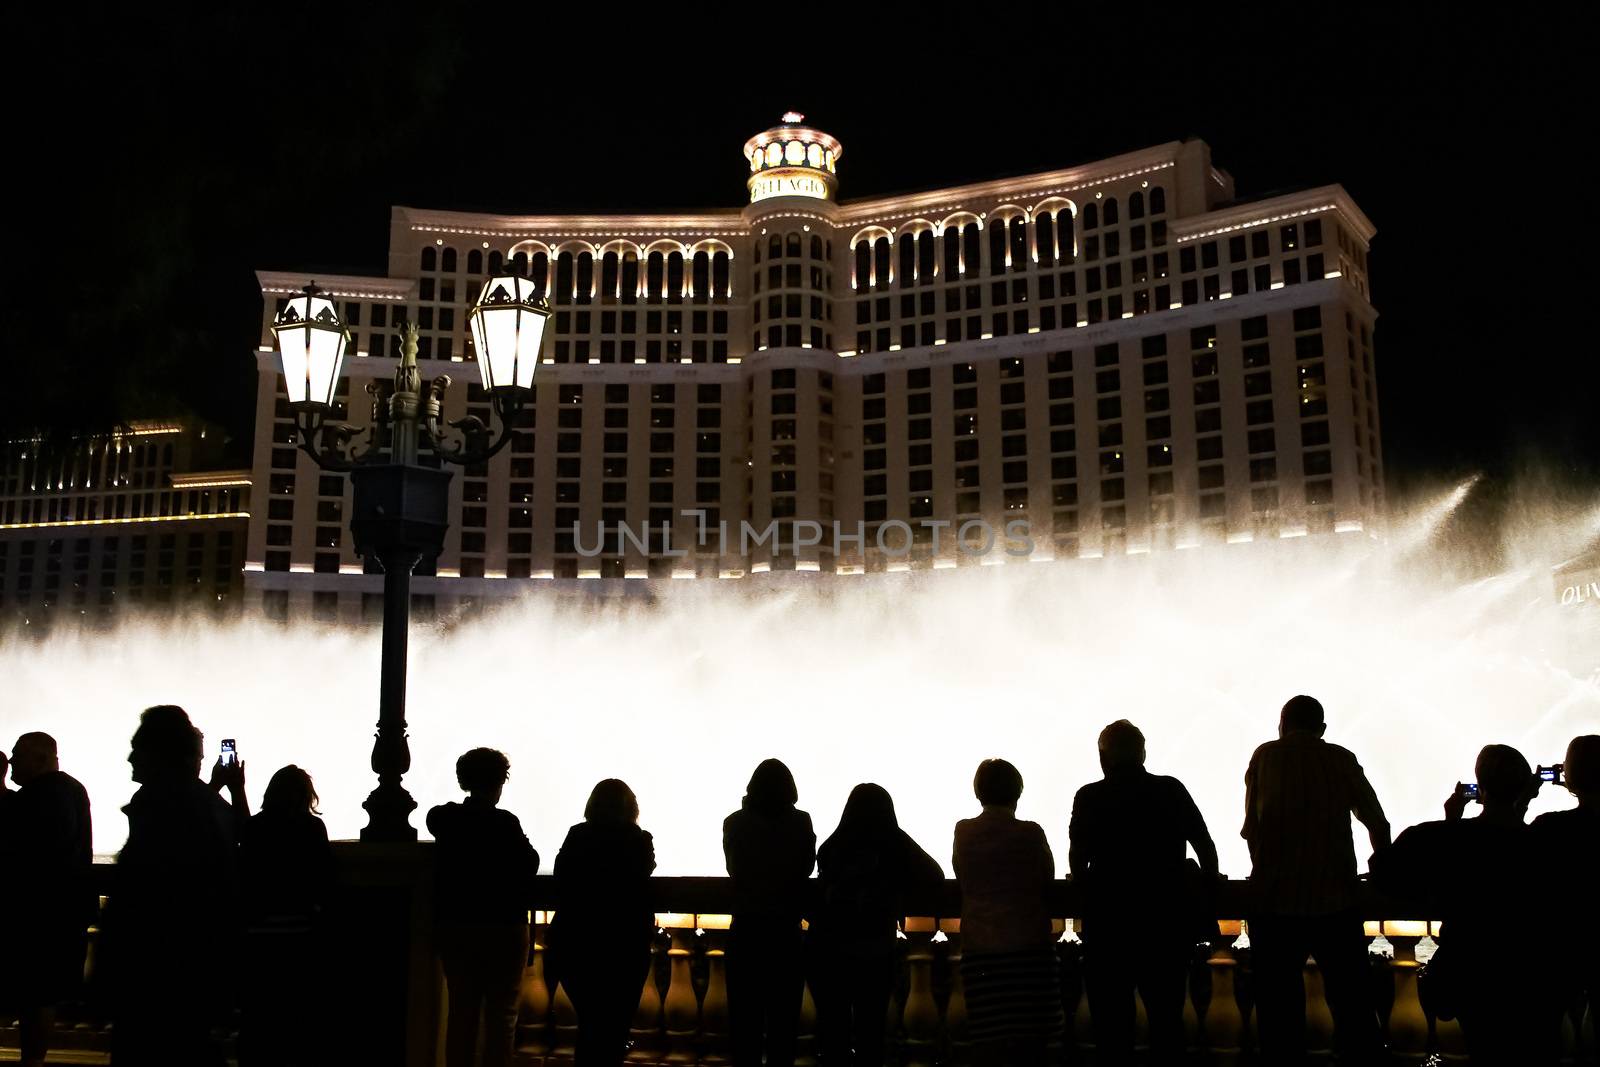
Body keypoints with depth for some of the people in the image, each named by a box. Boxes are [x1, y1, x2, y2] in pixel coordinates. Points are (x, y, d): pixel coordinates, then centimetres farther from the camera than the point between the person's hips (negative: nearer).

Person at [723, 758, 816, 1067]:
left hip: (746, 931, 0)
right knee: (783, 1018, 9)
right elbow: (806, 868, 6)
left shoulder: (735, 824, -6)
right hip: (786, 932, 0)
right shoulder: (800, 824, -7)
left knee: (745, 1017, 8)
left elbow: (734, 869, 7)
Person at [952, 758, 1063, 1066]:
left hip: (979, 946, 2)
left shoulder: (963, 832, -1)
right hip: (1028, 944, -2)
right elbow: (1047, 881, 5)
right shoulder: (1030, 833, -7)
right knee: (1029, 1040, 4)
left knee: (987, 1040, 2)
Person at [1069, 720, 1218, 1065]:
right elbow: (1206, 849, 4)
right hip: (1170, 917, 3)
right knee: (1167, 1016, 14)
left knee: (1112, 1019, 8)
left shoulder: (1090, 797, -6)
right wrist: (1208, 898, 18)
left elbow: (1077, 861, -9)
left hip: (1110, 920, -2)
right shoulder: (1172, 790, 1)